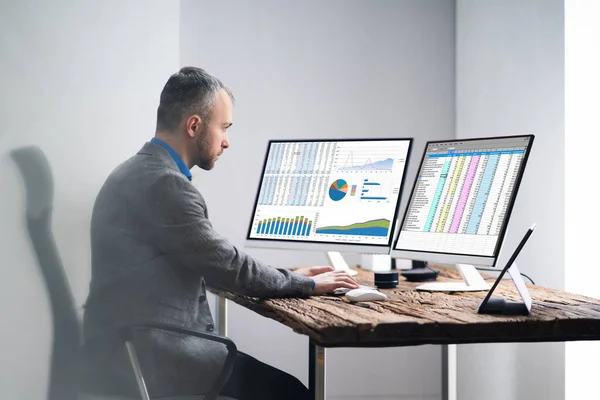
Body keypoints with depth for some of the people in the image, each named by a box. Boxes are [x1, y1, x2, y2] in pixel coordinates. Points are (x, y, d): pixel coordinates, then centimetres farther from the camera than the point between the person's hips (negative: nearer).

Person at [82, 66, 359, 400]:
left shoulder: (145, 172, 13)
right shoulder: (163, 183, -18)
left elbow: (212, 267, 18)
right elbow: (228, 266, -14)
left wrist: (291, 278, 15)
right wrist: (308, 285, 0)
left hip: (139, 344, 10)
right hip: (149, 354, -10)